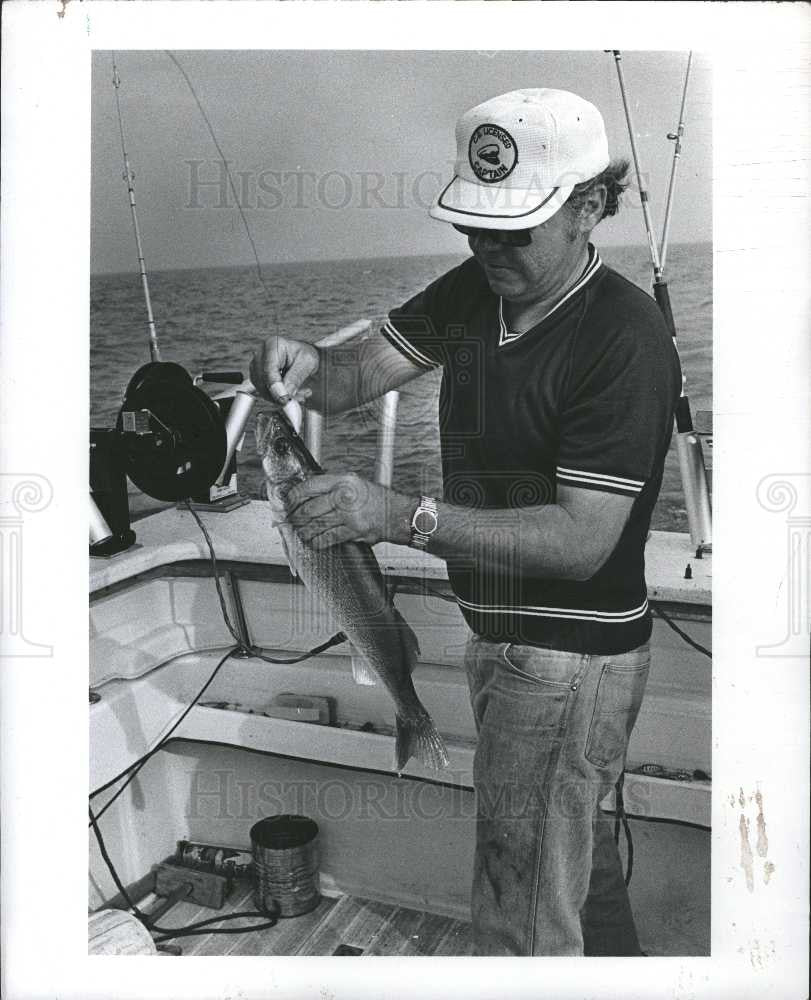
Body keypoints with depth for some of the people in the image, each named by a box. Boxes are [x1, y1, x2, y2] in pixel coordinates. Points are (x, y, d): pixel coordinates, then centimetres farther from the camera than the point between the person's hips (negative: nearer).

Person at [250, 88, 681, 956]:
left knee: (520, 921, 4)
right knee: (574, 838, 30)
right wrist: (306, 364, -27)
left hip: (568, 657, -8)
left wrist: (401, 517, -36)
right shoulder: (473, 290, 1)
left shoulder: (625, 340, -23)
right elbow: (357, 377, -3)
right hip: (499, 631, 9)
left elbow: (582, 541, -28)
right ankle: (615, 967, 56)